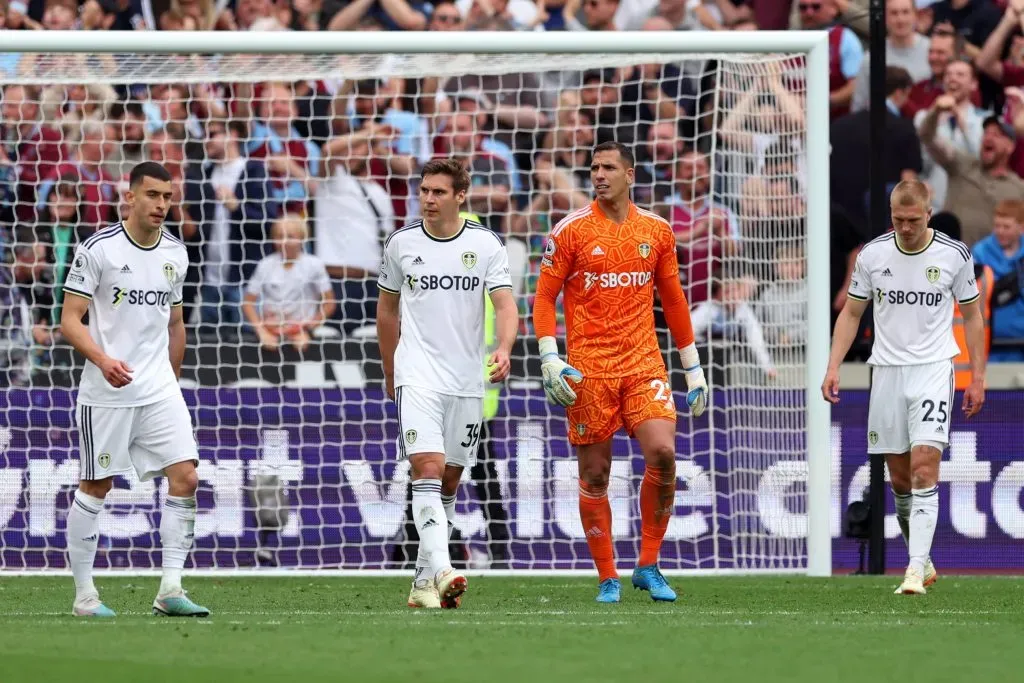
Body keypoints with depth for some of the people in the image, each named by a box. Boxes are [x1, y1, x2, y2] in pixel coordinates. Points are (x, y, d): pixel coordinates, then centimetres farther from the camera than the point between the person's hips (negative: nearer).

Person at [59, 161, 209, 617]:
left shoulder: (175, 254, 9)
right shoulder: (98, 249, -8)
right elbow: (70, 321, -10)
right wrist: (103, 359, -26)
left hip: (160, 391, 5)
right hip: (106, 392, -5)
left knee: (185, 477, -8)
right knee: (96, 487, 2)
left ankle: (170, 590, -6)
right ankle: (84, 594, 11)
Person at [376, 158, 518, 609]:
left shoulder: (486, 245, 1)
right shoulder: (401, 243, 3)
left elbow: (506, 305, -6)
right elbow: (387, 309, 15)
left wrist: (503, 349, -26)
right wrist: (390, 373, 19)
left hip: (467, 380, 2)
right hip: (418, 377, -2)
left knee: (449, 480, 7)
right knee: (428, 467, -19)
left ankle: (424, 582, 17)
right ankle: (440, 570, -31)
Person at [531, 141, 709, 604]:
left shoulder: (656, 230, 9)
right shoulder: (571, 230, 0)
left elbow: (673, 300, 17)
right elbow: (544, 297, 1)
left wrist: (692, 369, 16)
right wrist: (550, 361, -11)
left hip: (644, 364, 2)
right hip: (588, 369, -2)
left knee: (662, 452, -16)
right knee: (594, 474, 0)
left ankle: (648, 566, -2)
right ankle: (608, 578, 12)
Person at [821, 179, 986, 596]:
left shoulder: (954, 256, -3)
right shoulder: (873, 255, 1)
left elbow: (972, 315, 7)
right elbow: (851, 313, 10)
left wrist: (977, 377, 4)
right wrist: (833, 368, 0)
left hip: (933, 369, -3)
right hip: (887, 371, 3)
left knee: (924, 466, -16)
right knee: (899, 477, 6)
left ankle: (916, 570, -20)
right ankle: (922, 558, 23)